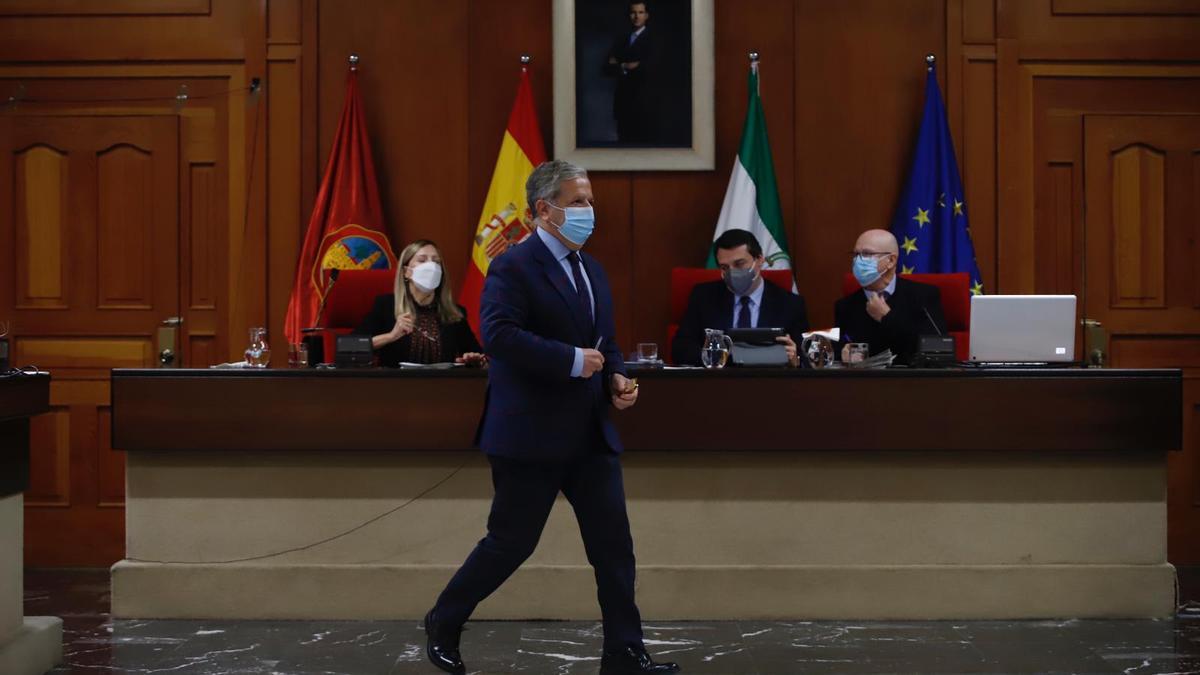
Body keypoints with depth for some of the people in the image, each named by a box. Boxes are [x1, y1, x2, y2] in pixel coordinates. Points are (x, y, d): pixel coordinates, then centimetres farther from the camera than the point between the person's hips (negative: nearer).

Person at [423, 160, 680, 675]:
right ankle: (443, 623, 23)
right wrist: (572, 361, -24)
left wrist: (616, 377, 1)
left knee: (614, 544, 3)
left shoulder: (592, 269, 14)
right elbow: (498, 334, -25)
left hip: (590, 433, 7)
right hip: (530, 435, -7)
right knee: (511, 543, 2)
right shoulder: (514, 267, -12)